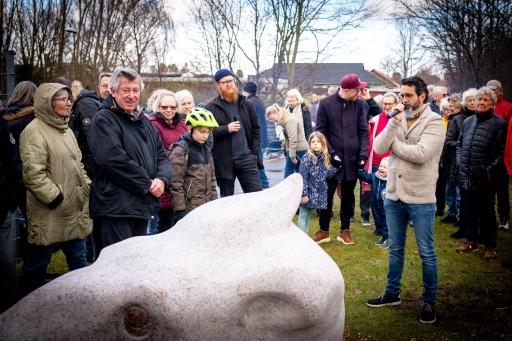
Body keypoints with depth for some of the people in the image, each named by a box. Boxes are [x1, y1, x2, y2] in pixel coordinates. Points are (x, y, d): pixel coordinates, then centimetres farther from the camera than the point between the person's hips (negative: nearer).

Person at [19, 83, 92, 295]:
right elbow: (33, 173, -21)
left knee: (78, 258, 16)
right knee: (38, 261, 6)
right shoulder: (34, 131, -13)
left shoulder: (65, 129, 16)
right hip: (49, 214, -8)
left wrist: (87, 187, 11)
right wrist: (55, 197, -20)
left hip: (75, 210, 8)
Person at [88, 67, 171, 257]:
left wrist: (161, 179, -7)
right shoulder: (104, 120, -8)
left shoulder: (144, 122, 18)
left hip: (143, 206, 8)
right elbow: (113, 159, -21)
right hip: (115, 208, -8)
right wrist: (147, 184, -15)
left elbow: (161, 156, 16)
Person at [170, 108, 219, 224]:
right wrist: (180, 210, -16)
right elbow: (176, 183, -14)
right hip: (190, 208, -7)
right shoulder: (181, 150, -10)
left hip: (207, 206, 7)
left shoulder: (206, 148, 13)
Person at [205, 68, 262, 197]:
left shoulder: (246, 104, 10)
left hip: (246, 159, 2)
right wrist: (226, 129, -16)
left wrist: (254, 152, 2)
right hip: (223, 161, -2)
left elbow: (255, 129, 12)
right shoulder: (210, 108, -1)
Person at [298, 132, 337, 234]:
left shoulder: (325, 158, 6)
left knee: (308, 217, 17)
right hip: (307, 193, -6)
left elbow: (328, 173, 7)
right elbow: (302, 178, -16)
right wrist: (303, 194, -18)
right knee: (303, 216, 2)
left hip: (318, 194, 6)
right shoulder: (306, 158, -13)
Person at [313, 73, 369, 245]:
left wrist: (363, 154, -8)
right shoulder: (326, 104, -6)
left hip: (352, 159, 2)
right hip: (332, 159, -2)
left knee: (348, 195, 12)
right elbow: (321, 132, -3)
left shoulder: (359, 104, 0)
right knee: (327, 194, 5)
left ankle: (345, 230, 25)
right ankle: (324, 230, 19)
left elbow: (363, 131, 3)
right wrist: (331, 153, -12)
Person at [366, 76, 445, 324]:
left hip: (421, 199, -5)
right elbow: (379, 148, -7)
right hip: (393, 195, 5)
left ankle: (429, 301, 22)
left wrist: (394, 144, -11)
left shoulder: (434, 122, -9)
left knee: (426, 253, 7)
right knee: (395, 249, 18)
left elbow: (421, 153, -24)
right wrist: (394, 122, -16)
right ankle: (392, 293, 33)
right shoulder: (397, 119, 6)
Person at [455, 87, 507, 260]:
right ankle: (472, 240, 29)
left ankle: (490, 245, 18)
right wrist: (460, 161, 8)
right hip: (466, 176, 5)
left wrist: (490, 170, -14)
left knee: (487, 212, 6)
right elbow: (460, 143, 21)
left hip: (485, 179, -5)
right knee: (469, 210, 15)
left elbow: (501, 151, -10)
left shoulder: (499, 123, -7)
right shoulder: (468, 121, 10)